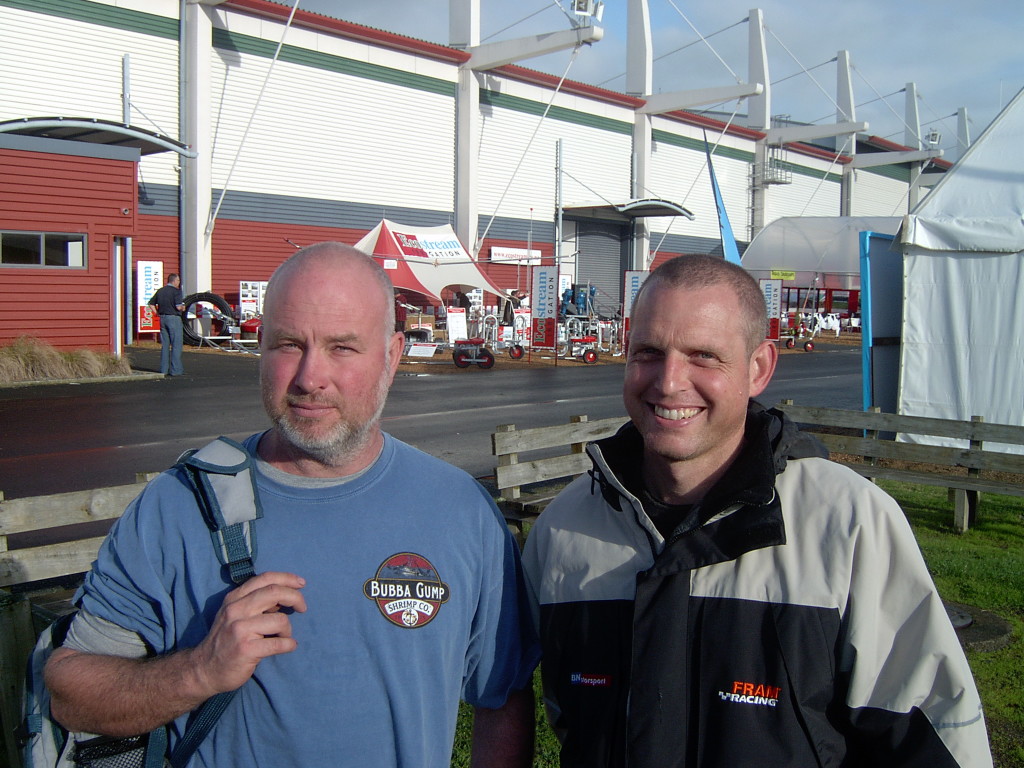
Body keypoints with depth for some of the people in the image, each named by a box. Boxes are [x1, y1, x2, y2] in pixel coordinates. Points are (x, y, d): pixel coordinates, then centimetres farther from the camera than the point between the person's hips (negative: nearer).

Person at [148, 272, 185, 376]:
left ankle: (164, 369, 12)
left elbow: (151, 303, 15)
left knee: (164, 344, 11)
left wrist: (158, 313, 13)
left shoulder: (160, 291, 12)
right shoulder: (176, 291, -10)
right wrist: (183, 308, 2)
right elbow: (179, 306, -18)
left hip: (162, 318, 7)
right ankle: (175, 369, -3)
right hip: (174, 318, -7)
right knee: (176, 344, -1)